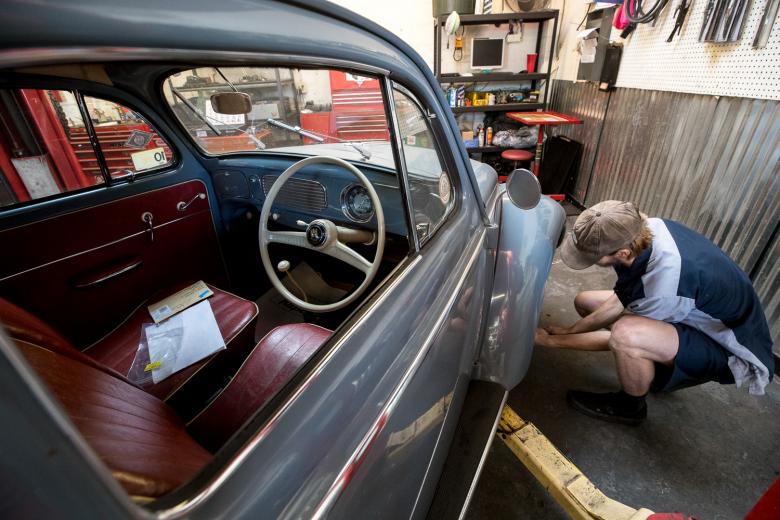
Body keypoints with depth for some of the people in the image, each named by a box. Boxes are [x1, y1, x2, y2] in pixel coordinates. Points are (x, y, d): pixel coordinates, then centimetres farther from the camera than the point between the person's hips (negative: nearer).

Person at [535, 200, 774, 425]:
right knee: (584, 302, 3)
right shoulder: (640, 229, -19)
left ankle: (630, 406, -4)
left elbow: (619, 337, -22)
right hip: (697, 315, 8)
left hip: (733, 349, -7)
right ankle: (659, 370, 16)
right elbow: (620, 302, -4)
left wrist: (551, 340, -14)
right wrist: (571, 330, -4)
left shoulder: (665, 281, -40)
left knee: (626, 334, -38)